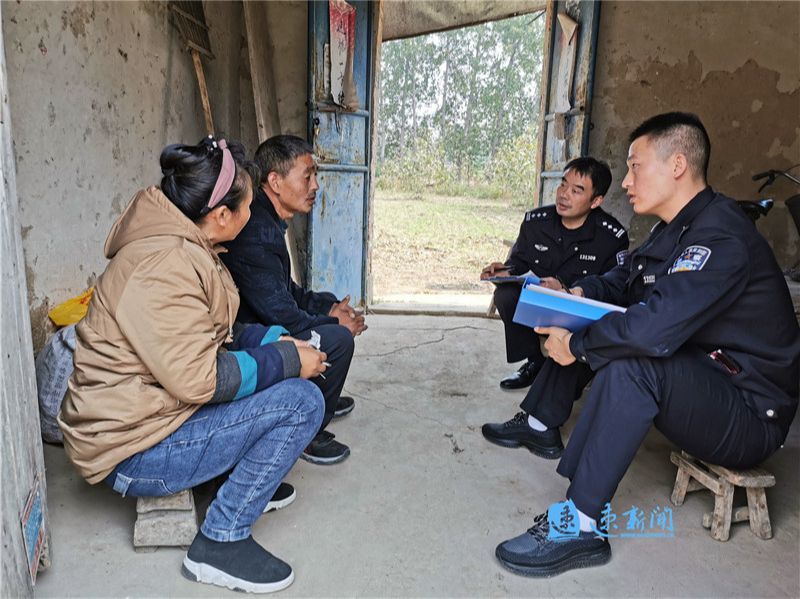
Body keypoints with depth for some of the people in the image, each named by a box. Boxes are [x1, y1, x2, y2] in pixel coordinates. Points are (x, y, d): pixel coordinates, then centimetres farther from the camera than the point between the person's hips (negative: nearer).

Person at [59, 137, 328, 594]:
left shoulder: (184, 247, 6)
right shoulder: (163, 265, -26)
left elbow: (212, 336, 14)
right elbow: (199, 379, -28)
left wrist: (278, 341, 1)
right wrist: (286, 361, -18)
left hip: (157, 405, 10)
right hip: (135, 448, -10)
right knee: (301, 401, -19)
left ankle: (246, 480, 21)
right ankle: (222, 542, -6)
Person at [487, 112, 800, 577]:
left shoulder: (721, 237, -26)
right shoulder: (677, 229, 6)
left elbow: (653, 328, -39)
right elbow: (624, 281, 17)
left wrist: (575, 346, -23)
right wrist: (574, 293, -3)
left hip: (749, 414, -10)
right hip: (696, 375, 10)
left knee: (629, 362, -37)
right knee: (592, 331, 10)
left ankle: (580, 527, -29)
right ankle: (542, 425, 19)